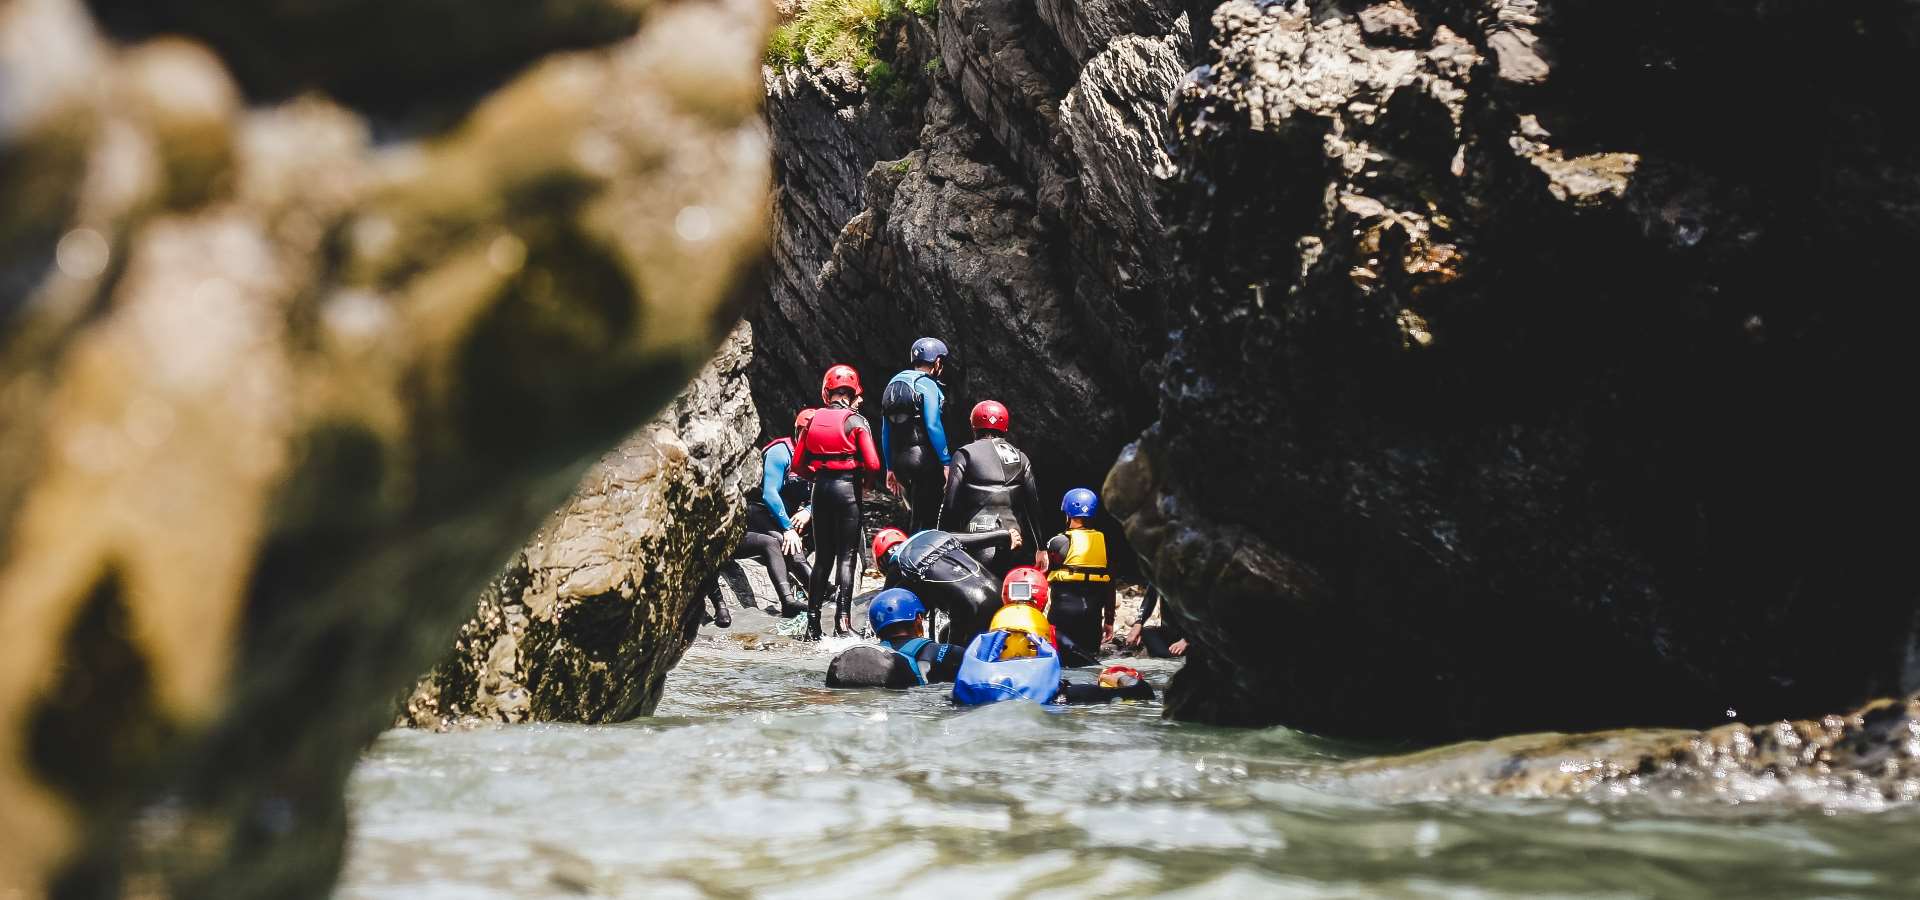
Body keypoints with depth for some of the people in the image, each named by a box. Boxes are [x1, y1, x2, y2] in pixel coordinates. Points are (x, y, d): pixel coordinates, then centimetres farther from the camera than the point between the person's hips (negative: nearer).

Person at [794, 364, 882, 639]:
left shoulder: (813, 420, 5)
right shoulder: (856, 422, -8)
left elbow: (798, 465, 6)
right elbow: (873, 464, -14)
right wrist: (858, 470, 6)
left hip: (821, 490, 4)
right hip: (848, 488, -4)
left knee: (822, 557, 13)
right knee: (847, 556, -1)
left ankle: (813, 622, 12)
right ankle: (842, 621, -9)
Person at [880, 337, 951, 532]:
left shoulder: (894, 383, 16)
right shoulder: (927, 386, -8)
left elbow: (886, 430, 18)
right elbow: (933, 426, -16)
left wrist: (890, 467, 22)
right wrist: (946, 463, -14)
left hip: (899, 460, 7)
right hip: (924, 458, -7)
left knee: (918, 512, 17)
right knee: (925, 519, -3)